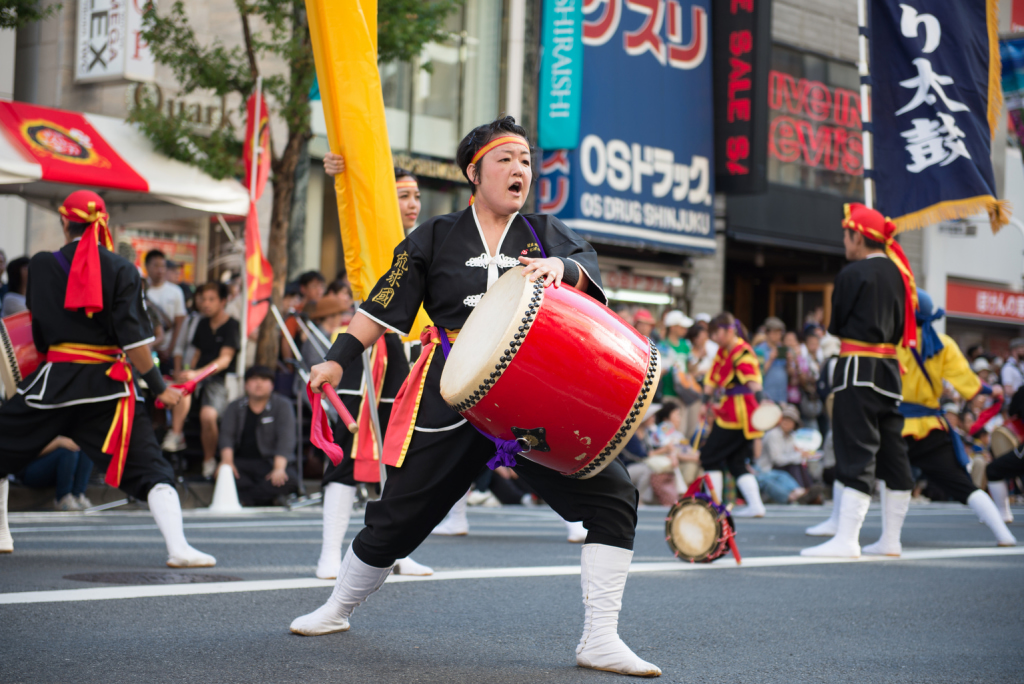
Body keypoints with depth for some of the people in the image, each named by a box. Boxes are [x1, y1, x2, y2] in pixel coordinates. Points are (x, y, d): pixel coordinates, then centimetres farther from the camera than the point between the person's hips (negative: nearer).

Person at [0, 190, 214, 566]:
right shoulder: (121, 269, -3)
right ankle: (178, 547, -15)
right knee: (149, 468, -1)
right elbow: (133, 337, -10)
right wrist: (158, 386, -3)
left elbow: (40, 335, 12)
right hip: (109, 385, -1)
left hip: (55, 380, 1)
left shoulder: (41, 266, 3)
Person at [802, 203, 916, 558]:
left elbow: (836, 325, -3)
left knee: (856, 453, -11)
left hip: (859, 369, -8)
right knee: (892, 453, 10)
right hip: (891, 368, 8)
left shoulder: (853, 274, -11)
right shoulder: (898, 273, 11)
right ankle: (891, 539, 17)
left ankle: (846, 540, -14)